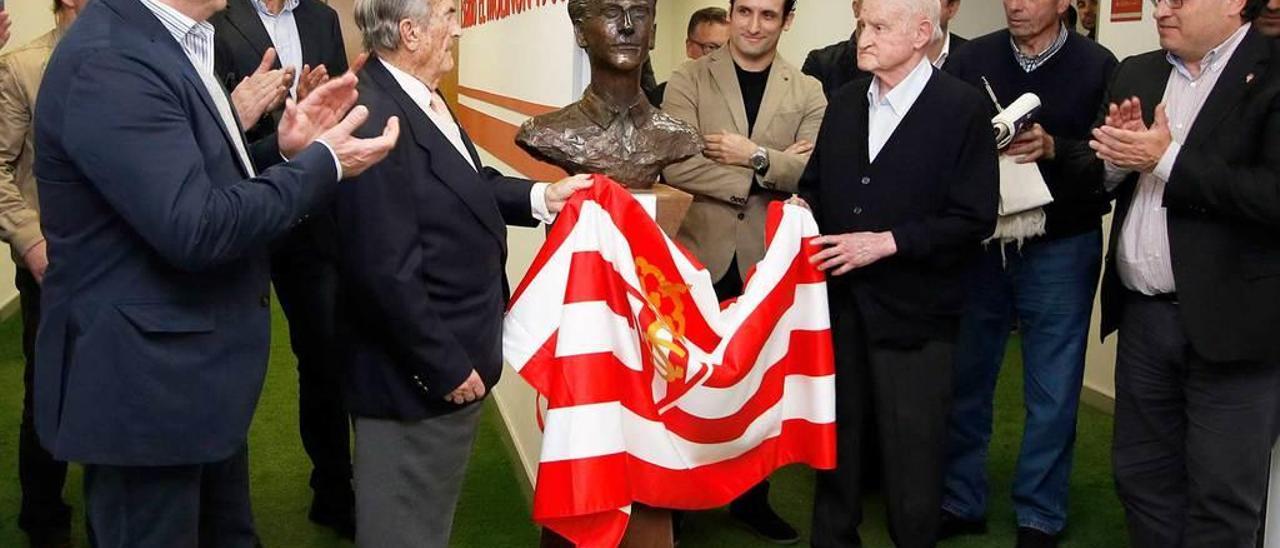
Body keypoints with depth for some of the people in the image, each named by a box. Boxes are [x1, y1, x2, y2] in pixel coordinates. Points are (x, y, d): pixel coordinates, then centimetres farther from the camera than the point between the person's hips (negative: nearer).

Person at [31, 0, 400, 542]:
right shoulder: (110, 62, -23)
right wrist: (321, 163, -19)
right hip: (145, 383, -10)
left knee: (227, 532, 22)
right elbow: (194, 227, -28)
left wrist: (287, 152, -1)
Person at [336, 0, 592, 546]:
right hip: (418, 371, -10)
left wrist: (540, 196, 6)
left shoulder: (417, 98, 3)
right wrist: (447, 366, -21)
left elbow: (464, 184, 18)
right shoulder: (375, 120, -29)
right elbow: (386, 272, -29)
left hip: (448, 354, 10)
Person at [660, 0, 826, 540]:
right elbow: (675, 165, -16)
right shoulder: (689, 80, -1)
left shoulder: (807, 93, 5)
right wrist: (775, 170, -17)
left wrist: (756, 157, -20)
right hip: (702, 257, -2)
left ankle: (752, 497, 31)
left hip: (771, 261, 2)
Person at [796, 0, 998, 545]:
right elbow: (816, 185, 15)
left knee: (911, 453, 7)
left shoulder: (964, 107, -8)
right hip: (839, 300, 5)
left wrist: (885, 243, -18)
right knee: (834, 436, 14)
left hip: (912, 311, -5)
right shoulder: (844, 101, 9)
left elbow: (974, 216, -12)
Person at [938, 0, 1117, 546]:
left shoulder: (1097, 67, -4)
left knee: (1052, 393, 7)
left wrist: (1053, 149, -23)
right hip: (978, 244, 2)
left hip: (1059, 250, -2)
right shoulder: (970, 60, 1)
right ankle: (961, 502, 26)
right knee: (965, 381, 10)